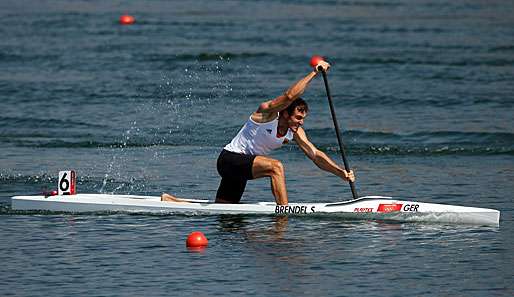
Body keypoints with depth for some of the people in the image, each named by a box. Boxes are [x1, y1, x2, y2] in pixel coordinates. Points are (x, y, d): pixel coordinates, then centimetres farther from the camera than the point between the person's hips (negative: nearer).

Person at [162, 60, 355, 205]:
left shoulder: (295, 132, 0)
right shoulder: (267, 112, -20)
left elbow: (315, 155, -2)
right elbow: (289, 96, -37)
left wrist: (340, 172, -13)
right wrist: (314, 73, -36)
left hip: (241, 167, 9)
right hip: (230, 158, -8)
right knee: (275, 166, -30)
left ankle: (169, 200, 28)